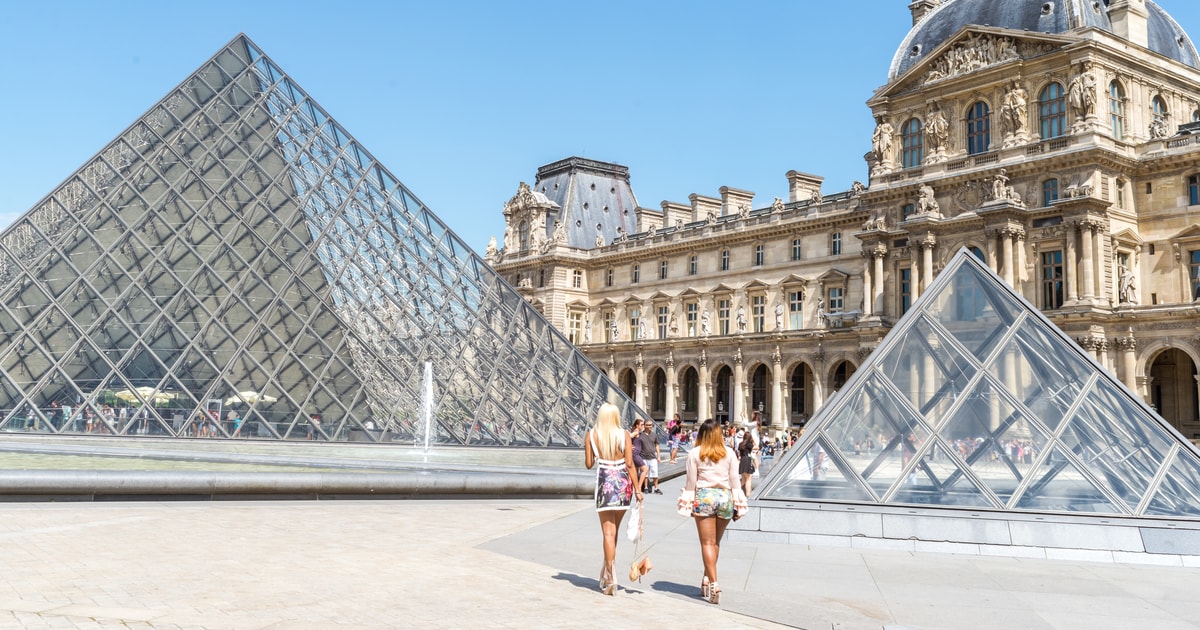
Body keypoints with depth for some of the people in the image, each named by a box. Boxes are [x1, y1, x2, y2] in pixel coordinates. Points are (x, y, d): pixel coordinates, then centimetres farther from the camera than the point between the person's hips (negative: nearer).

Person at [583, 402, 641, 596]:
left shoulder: (591, 435, -1)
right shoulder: (624, 435, -1)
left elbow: (588, 464, 2)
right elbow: (629, 464, -4)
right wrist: (637, 489, -1)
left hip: (605, 482, -2)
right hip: (623, 481, 2)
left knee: (608, 531, 2)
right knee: (615, 529, 17)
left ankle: (610, 577, -4)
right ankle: (607, 571, 26)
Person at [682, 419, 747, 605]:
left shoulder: (694, 453, -1)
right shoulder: (729, 453, 5)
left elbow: (691, 483, -1)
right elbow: (734, 481, 6)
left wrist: (689, 505, 7)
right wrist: (737, 505, 11)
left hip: (704, 498, -3)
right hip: (725, 497, 3)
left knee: (707, 543, -1)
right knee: (715, 542, 16)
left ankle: (713, 584, -10)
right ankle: (706, 580, 22)